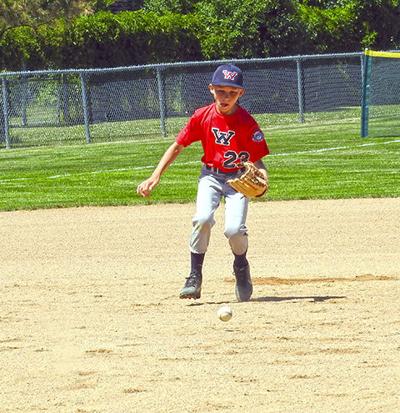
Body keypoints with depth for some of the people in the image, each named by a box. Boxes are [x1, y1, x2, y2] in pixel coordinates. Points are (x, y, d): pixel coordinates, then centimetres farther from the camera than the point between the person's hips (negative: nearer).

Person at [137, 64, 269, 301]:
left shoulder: (247, 123, -16)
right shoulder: (203, 116, -9)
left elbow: (257, 161, -12)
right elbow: (178, 147, 1)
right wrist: (155, 177, -6)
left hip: (239, 178, -2)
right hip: (211, 176, 2)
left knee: (234, 229, -21)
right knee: (203, 219, -25)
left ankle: (241, 267, 13)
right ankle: (195, 277, -12)